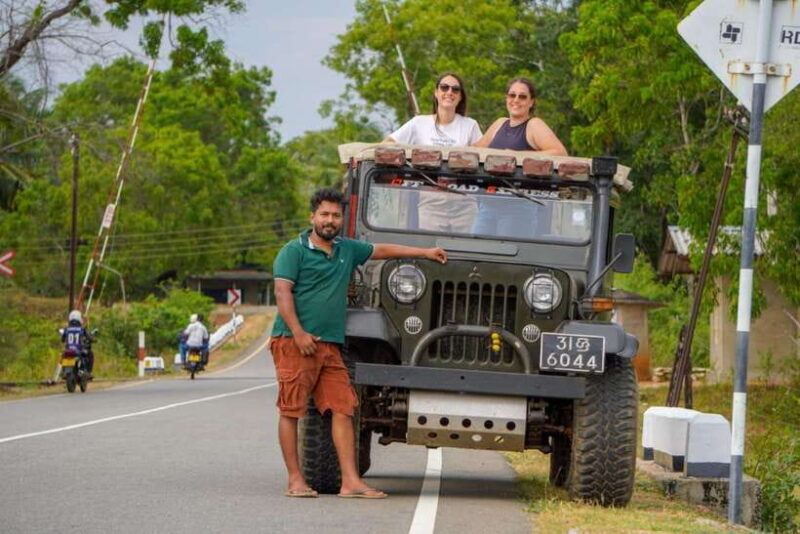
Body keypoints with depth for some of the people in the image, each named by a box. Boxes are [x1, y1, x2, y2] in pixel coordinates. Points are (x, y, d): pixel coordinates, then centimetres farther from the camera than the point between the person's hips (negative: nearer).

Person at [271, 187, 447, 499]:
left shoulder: (347, 250, 19)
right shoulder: (294, 251, -2)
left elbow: (382, 250, 31)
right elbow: (282, 292, -10)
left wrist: (425, 253, 30)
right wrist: (299, 333, -20)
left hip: (330, 345, 7)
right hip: (294, 342, -7)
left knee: (343, 409, -2)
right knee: (290, 410, -5)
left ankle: (350, 482, -5)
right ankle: (295, 480, -2)